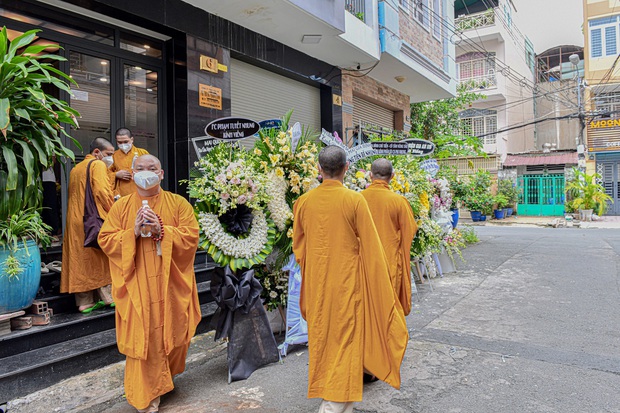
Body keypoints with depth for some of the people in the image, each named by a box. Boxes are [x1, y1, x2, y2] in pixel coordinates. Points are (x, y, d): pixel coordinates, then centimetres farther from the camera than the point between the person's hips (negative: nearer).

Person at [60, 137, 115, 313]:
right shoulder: (98, 165, -6)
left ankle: (84, 301, 9)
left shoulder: (75, 169, 21)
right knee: (103, 258, 2)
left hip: (75, 221, 8)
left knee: (81, 259, 7)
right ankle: (109, 296, 4)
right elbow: (102, 192, -17)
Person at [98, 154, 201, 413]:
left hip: (170, 284, 0)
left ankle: (166, 375, 38)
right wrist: (133, 232, -14)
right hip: (137, 285, 0)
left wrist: (162, 230, -19)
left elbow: (191, 237, -6)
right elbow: (105, 240, 2)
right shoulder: (121, 206, 5)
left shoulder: (178, 203, 2)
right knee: (142, 336, 2)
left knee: (172, 331, 10)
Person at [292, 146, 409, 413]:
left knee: (321, 339, 18)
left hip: (316, 284, 4)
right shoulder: (354, 200, -14)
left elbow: (298, 247, 6)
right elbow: (370, 248, -10)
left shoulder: (303, 202, -4)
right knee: (345, 340, 7)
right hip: (347, 282, -4)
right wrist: (379, 286, 1)